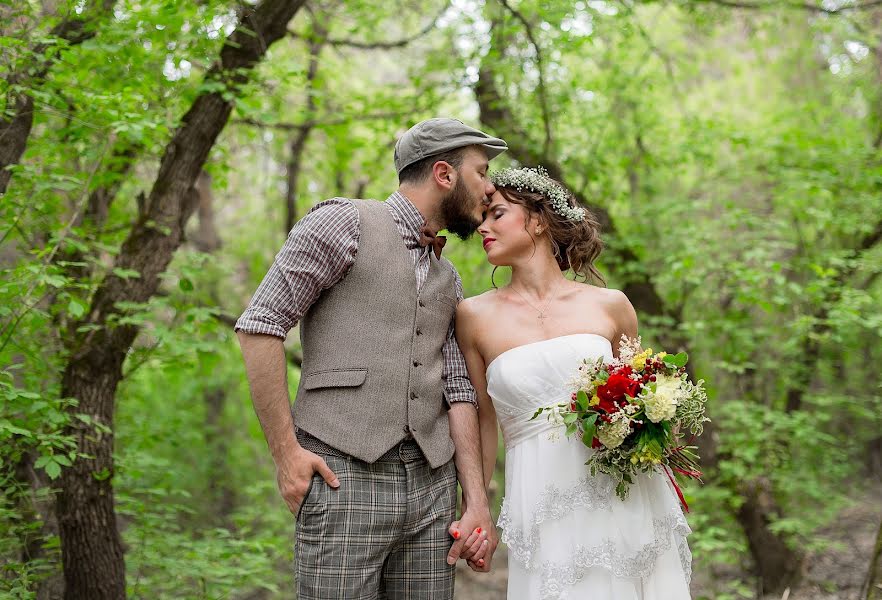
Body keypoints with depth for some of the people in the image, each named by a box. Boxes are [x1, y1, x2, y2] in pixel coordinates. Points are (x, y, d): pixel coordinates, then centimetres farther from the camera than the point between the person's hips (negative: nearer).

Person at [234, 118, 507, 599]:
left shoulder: (447, 279, 20)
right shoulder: (346, 222, -1)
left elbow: (457, 390, 14)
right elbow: (260, 325, -7)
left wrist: (477, 501, 5)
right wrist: (285, 451, -11)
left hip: (432, 485, 6)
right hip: (343, 476, -6)